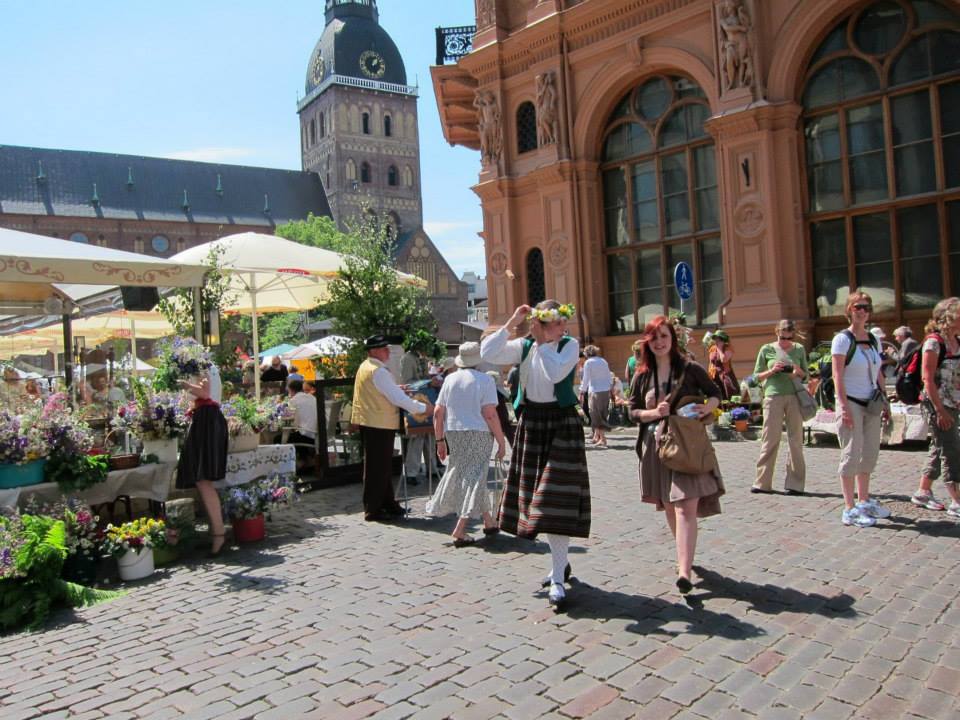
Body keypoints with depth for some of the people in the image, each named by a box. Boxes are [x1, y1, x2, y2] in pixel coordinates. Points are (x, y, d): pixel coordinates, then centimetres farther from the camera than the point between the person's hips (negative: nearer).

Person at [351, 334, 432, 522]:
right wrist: (423, 408, -12)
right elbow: (397, 398, -20)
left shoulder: (364, 367, 11)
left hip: (369, 422, 10)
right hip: (379, 424, -10)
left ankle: (388, 504, 27)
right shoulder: (378, 371, -19)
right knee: (378, 467, -1)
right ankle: (373, 510, 7)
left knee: (381, 466, 17)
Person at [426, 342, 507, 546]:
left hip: (454, 434, 5)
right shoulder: (485, 380, -6)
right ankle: (459, 530, -4)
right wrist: (502, 441, -8)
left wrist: (440, 440, 14)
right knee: (475, 477, 2)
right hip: (478, 433, -5)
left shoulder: (450, 379, 8)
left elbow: (438, 413, 6)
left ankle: (488, 521, 27)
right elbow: (490, 414, -14)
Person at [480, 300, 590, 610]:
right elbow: (487, 353, -9)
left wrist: (544, 341, -15)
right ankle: (560, 562, 32)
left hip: (561, 425, -5)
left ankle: (558, 579, -1)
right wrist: (511, 324, -10)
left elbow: (555, 372, -24)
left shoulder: (570, 345, -6)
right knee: (536, 495, 13)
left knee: (556, 499, -9)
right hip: (530, 424, 5)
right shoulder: (523, 346, 4)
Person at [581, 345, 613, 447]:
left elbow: (586, 379, -8)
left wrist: (582, 391, -1)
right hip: (606, 391, 6)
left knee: (597, 415, 0)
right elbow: (609, 377, 12)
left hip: (595, 391, -6)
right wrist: (609, 390, 17)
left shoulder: (588, 362, -5)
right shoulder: (603, 361, 12)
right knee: (602, 414, 14)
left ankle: (602, 439, -2)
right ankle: (596, 436, 22)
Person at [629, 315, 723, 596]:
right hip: (656, 444, 4)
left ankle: (684, 571, -16)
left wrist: (707, 407, -13)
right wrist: (654, 412, -12)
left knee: (686, 507, -12)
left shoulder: (690, 369, -2)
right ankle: (685, 556, 35)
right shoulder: (642, 376, 5)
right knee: (668, 506, 14)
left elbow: (715, 394, 8)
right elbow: (633, 411, 7)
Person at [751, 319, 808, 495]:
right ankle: (762, 482, 6)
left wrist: (798, 372, -7)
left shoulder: (799, 349, 9)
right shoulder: (767, 350, 6)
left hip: (795, 396, 1)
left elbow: (806, 376, 15)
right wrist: (772, 371, -10)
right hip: (773, 396, -1)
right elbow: (757, 376, 8)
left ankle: (795, 483, 8)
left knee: (796, 440, 2)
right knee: (770, 439, 0)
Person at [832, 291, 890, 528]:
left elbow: (878, 374, 17)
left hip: (871, 404, 7)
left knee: (869, 454, 13)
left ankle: (864, 501, 27)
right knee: (852, 454, -6)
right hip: (851, 403, -7)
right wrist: (844, 407, -19)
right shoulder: (842, 339, -8)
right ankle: (849, 509, 0)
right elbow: (837, 376, -13)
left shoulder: (873, 339, 12)